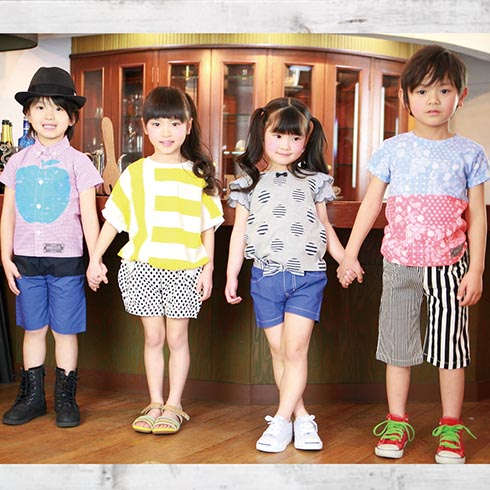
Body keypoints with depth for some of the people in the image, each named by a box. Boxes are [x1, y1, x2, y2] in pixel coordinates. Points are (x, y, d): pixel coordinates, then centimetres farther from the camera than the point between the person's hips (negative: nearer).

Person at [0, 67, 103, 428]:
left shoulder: (78, 162, -1)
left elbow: (89, 215, -2)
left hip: (66, 259, -3)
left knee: (65, 330, 4)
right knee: (33, 329, 11)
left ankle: (66, 398, 16)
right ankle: (32, 396, 23)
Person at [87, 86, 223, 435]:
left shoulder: (199, 175, 3)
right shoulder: (136, 173, 4)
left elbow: (208, 226, 4)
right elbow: (113, 219, 7)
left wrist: (208, 268, -1)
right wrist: (96, 258, 3)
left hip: (185, 267, -1)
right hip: (143, 265, 1)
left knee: (177, 337, 4)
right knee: (153, 337, 8)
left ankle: (174, 406, 15)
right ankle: (155, 404, 19)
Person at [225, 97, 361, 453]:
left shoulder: (313, 180, 10)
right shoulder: (249, 183, 9)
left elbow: (325, 227, 16)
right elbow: (239, 232, 10)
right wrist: (231, 275, 7)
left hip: (307, 276, -1)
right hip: (266, 275, 1)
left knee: (296, 348, -9)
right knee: (279, 351, 4)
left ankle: (281, 421, -3)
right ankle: (301, 417, 14)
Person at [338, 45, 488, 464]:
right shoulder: (394, 150, 4)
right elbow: (371, 204, 8)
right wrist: (350, 254, 6)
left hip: (449, 266, -1)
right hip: (400, 263, 1)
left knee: (451, 346, 5)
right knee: (397, 343, 8)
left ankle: (451, 427, 17)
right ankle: (397, 422, 20)